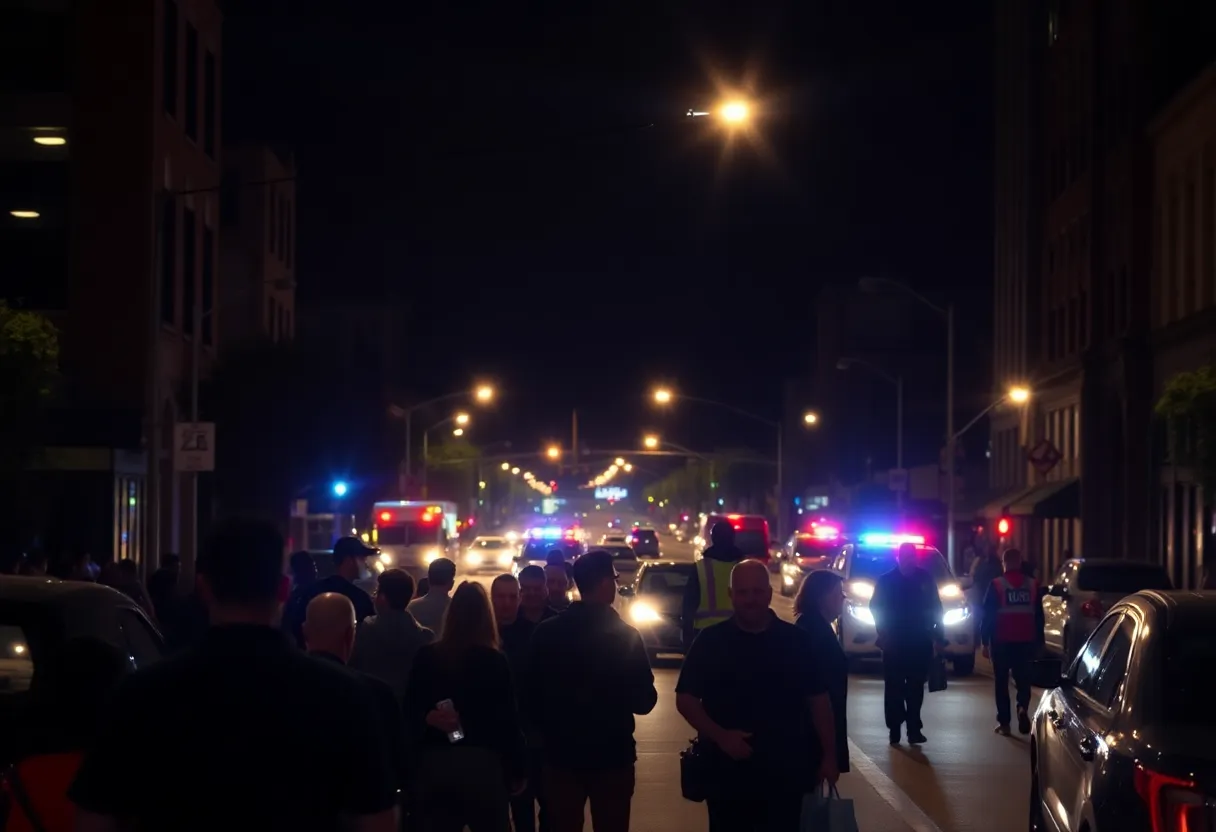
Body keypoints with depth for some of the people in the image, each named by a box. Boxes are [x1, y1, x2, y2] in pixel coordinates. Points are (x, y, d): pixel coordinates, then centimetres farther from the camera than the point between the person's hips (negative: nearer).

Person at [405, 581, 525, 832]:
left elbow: (410, 714, 2)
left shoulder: (426, 657, 2)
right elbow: (508, 720, -3)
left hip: (434, 764, 3)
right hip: (482, 763, -3)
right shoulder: (495, 661, -6)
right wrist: (517, 771, 3)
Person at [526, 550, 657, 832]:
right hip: (613, 756, -2)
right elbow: (644, 701, -8)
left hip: (562, 755, 2)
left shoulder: (546, 632, -5)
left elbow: (532, 695, 0)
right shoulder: (626, 636, -11)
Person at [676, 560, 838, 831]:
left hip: (785, 772, 1)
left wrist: (829, 755, 2)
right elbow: (686, 698, -1)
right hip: (728, 771, -1)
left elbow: (818, 700, 6)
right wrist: (719, 736, -16)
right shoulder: (710, 641, 0)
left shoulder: (796, 641, 3)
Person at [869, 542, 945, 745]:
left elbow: (935, 608, 7)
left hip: (920, 643, 1)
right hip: (894, 643, -1)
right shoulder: (886, 581, -1)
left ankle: (914, 728, 8)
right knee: (894, 687, 1)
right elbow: (876, 607, 1)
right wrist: (883, 634, -8)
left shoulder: (926, 579, 3)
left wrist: (937, 635, 1)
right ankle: (895, 728, 6)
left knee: (916, 687, 4)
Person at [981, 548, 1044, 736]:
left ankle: (1004, 723, 5)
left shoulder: (996, 585, -6)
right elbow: (1039, 615, 9)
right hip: (1026, 641, 2)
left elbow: (988, 615, -6)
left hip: (1002, 641, -2)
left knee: (1001, 681, 7)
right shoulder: (1033, 585, 4)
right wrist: (1038, 641, 15)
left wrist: (985, 641, 0)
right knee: (1023, 679, 11)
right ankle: (1023, 708, -15)